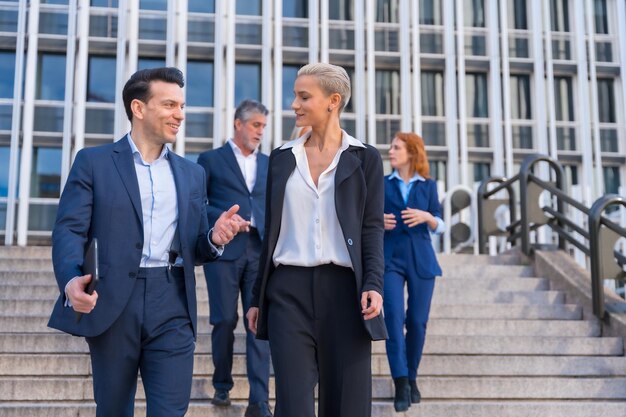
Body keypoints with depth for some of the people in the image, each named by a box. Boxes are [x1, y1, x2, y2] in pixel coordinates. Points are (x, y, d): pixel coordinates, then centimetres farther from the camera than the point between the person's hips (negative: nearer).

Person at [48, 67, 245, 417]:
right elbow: (69, 229, -5)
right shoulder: (93, 163, 5)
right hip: (111, 303, -2)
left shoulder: (192, 174, 15)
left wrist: (214, 239, -8)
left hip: (173, 308, 2)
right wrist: (71, 279, -25)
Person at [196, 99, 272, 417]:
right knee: (225, 320, 3)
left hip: (260, 250, 3)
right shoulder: (211, 159, 5)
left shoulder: (268, 164, 17)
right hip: (224, 248, -3)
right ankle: (222, 386, 23)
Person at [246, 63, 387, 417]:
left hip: (343, 289, -2)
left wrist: (373, 285, -16)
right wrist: (257, 297, 11)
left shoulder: (365, 158, 4)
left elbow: (373, 228, 0)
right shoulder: (282, 158, 12)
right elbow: (271, 231, 13)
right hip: (288, 290, 2)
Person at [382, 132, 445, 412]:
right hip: (390, 258, -1)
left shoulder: (428, 186, 8)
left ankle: (412, 378, 20)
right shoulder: (382, 184, 8)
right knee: (394, 317, -14)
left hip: (421, 259, 1)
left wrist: (427, 217, -16)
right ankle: (401, 383, -15)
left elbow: (439, 227, 5)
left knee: (418, 321, 3)